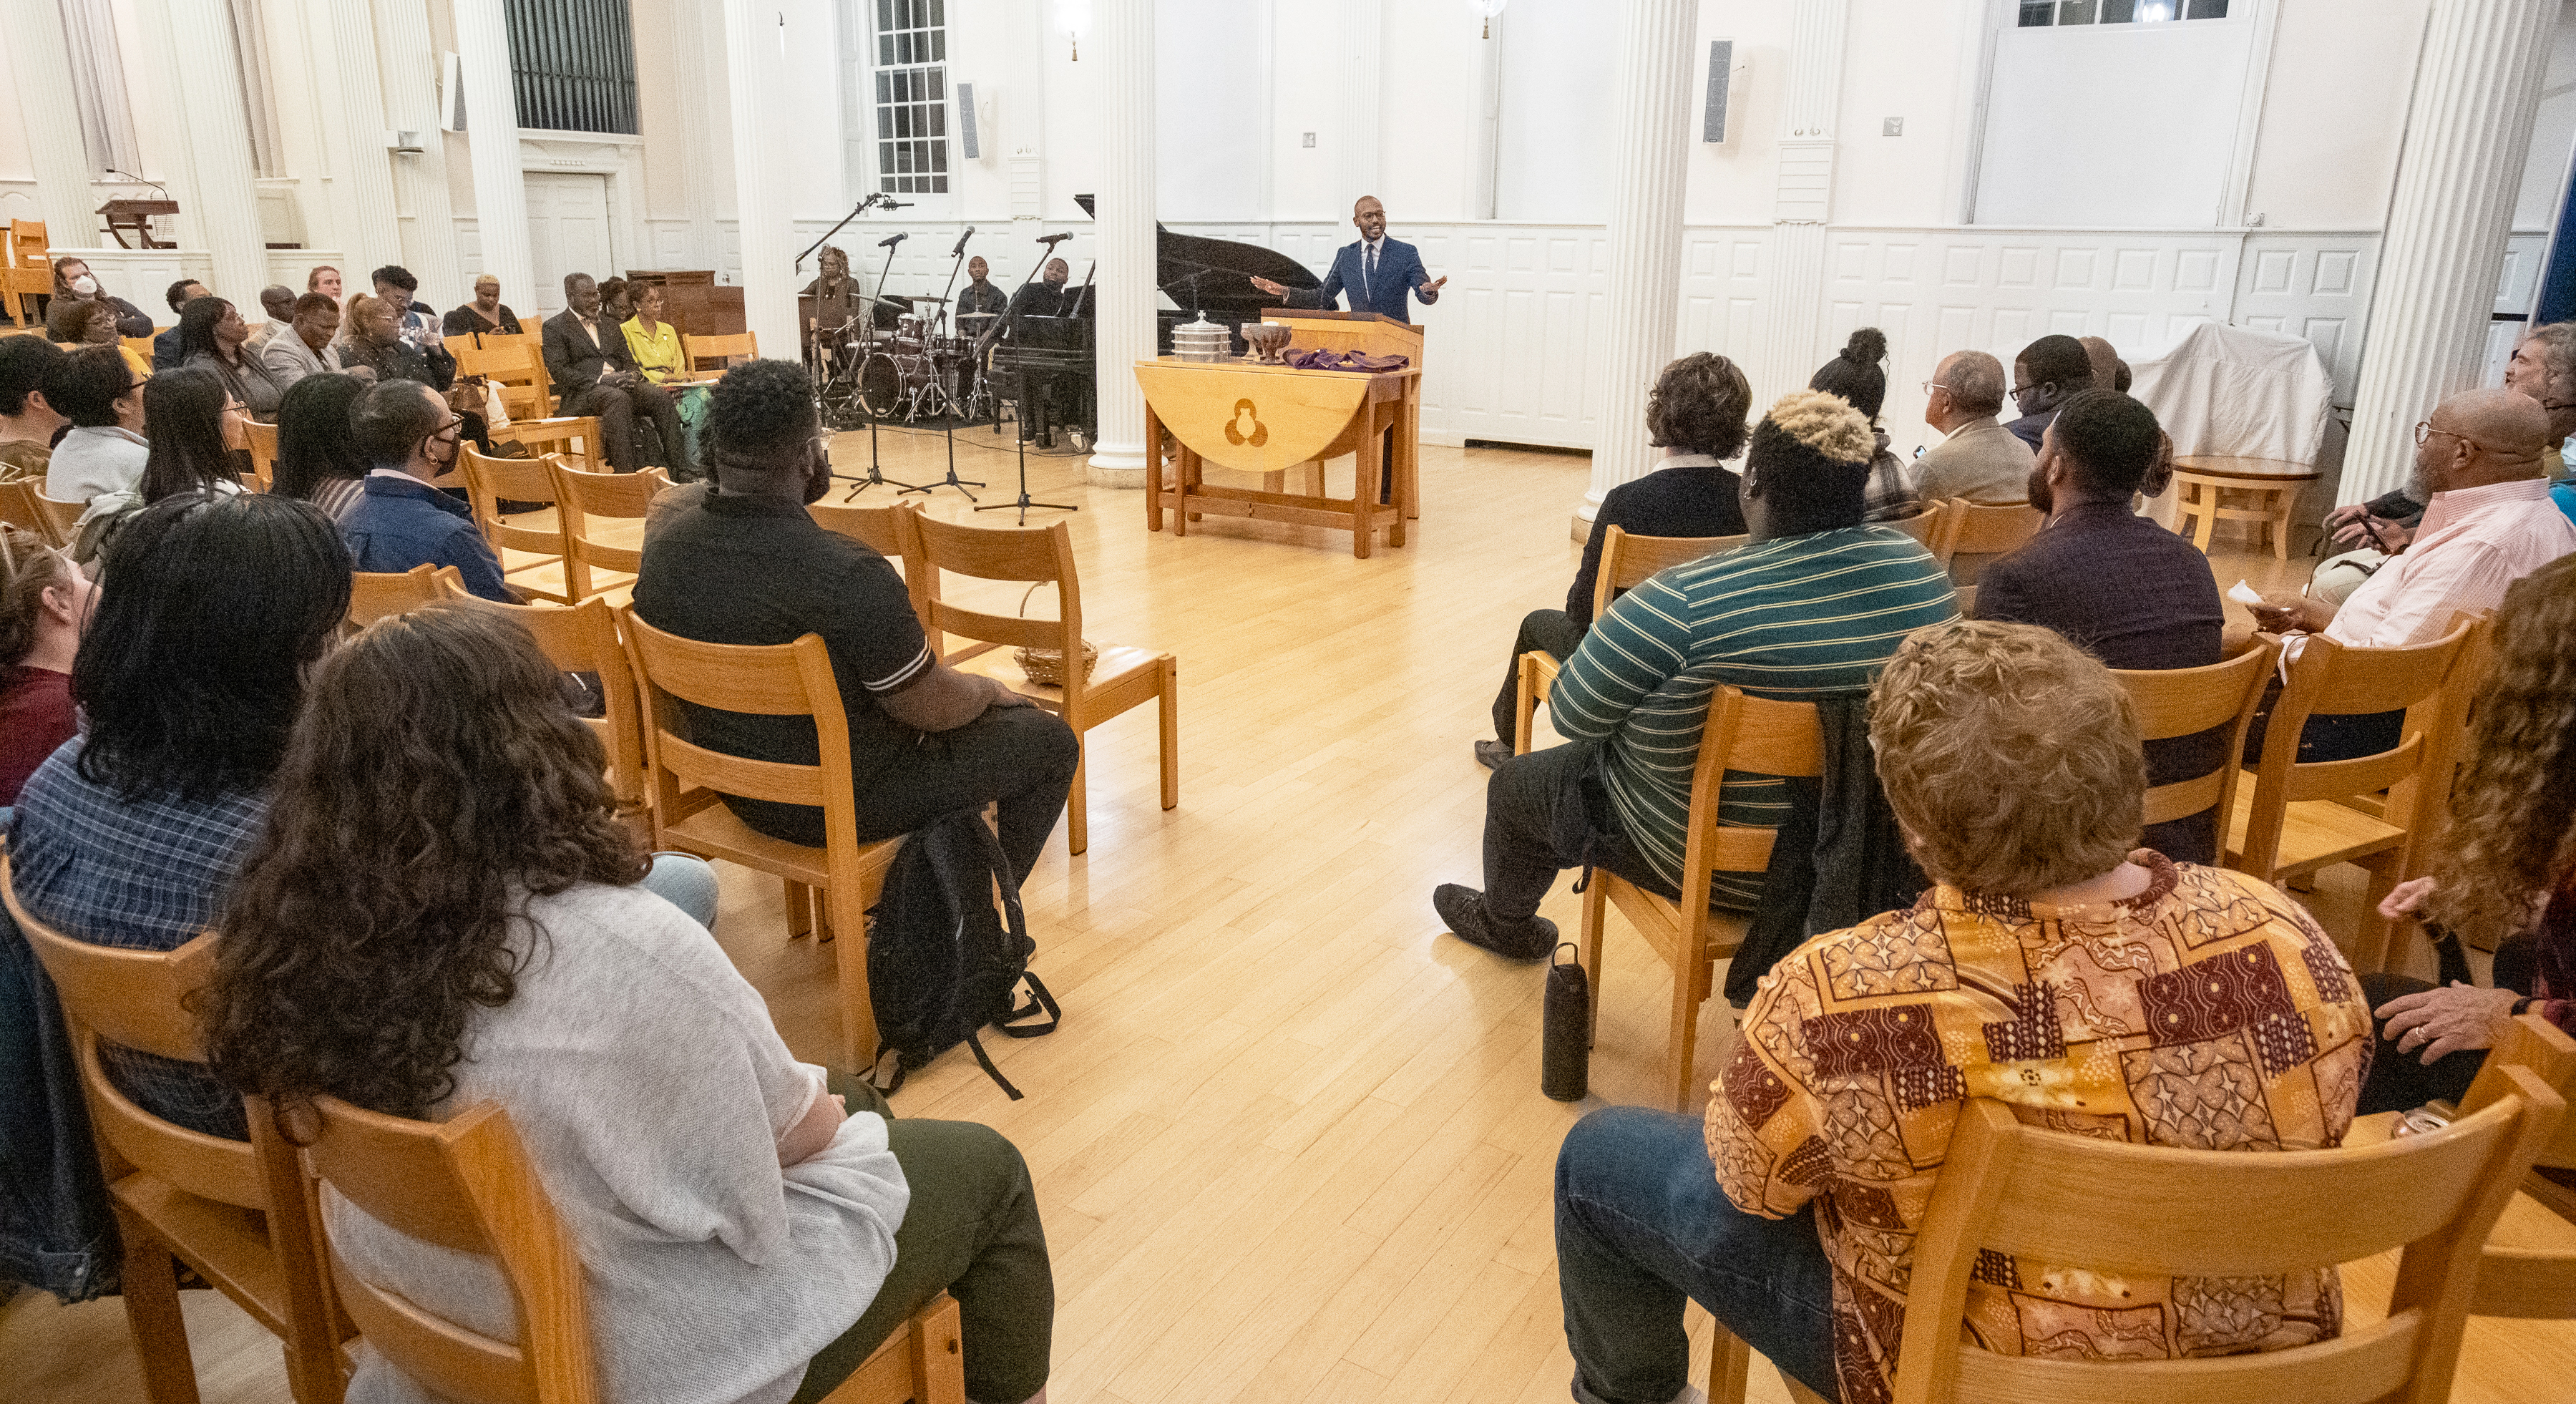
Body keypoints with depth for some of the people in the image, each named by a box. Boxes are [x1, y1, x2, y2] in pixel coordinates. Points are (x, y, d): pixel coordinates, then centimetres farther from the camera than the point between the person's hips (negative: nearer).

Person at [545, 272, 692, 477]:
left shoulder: (608, 323, 25)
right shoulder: (554, 327, 5)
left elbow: (627, 359, 22)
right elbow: (558, 372, -7)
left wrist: (629, 375, -5)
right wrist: (601, 379, -19)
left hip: (621, 384, 6)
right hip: (582, 392, -6)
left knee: (661, 397, -22)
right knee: (619, 399, -38)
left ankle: (680, 467, -28)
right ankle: (626, 472, -45)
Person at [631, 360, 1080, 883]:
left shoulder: (662, 549, -8)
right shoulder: (846, 574, -33)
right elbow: (930, 709, -21)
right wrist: (989, 690, -1)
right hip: (839, 806, -8)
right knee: (1050, 740, 8)